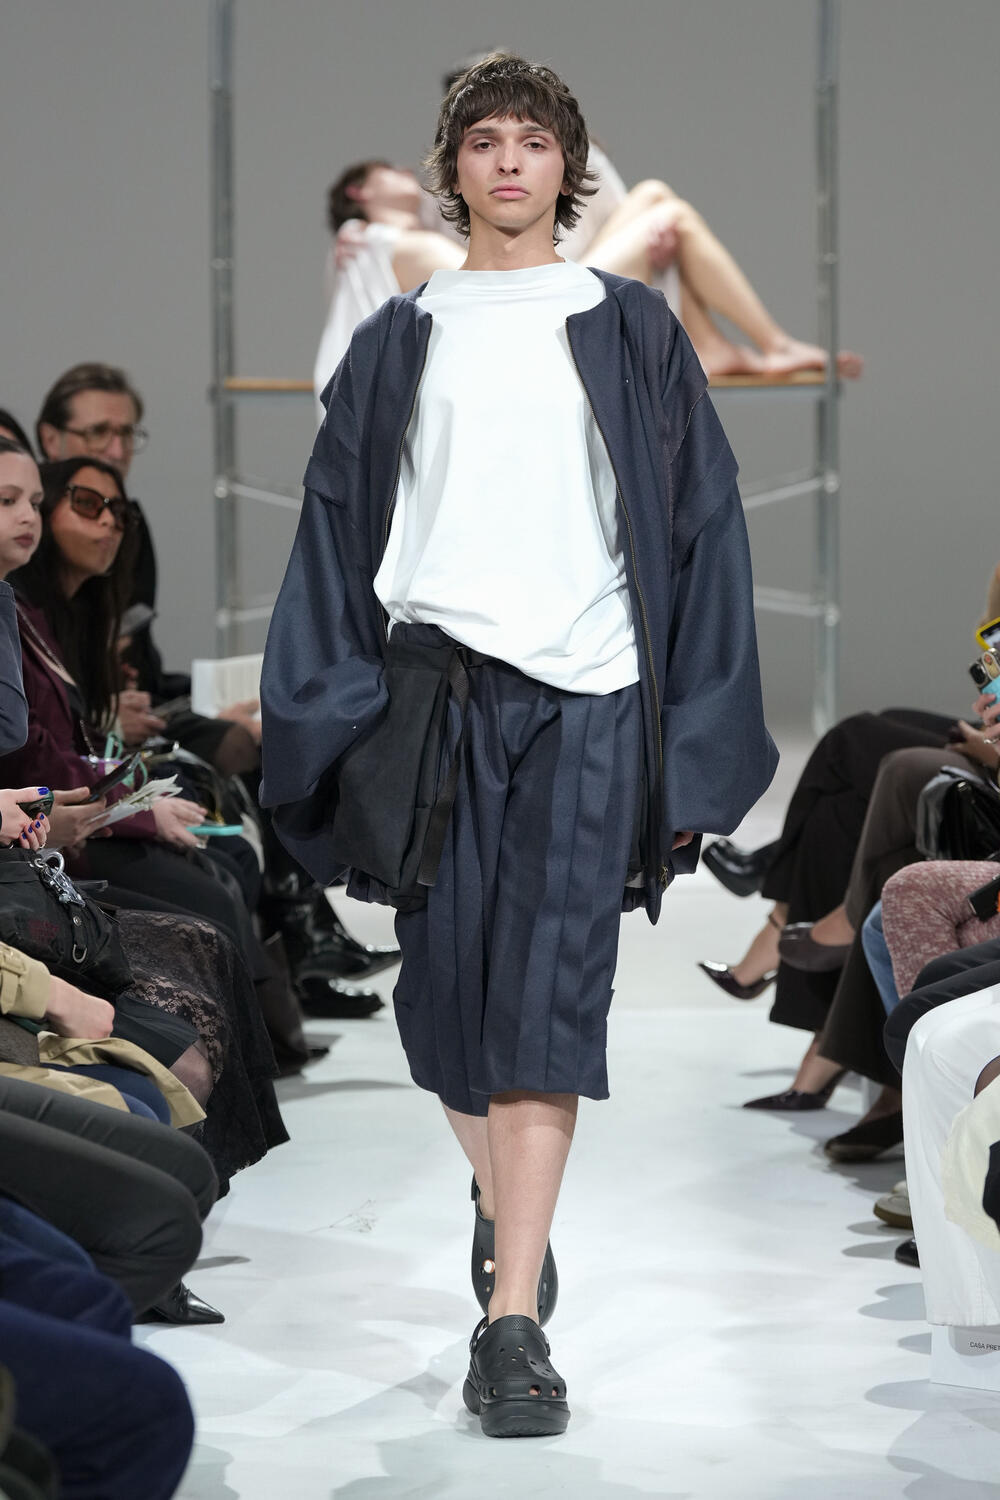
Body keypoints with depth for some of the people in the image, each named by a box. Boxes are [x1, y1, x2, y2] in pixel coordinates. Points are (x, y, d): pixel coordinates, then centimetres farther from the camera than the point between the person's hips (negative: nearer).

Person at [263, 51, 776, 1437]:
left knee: (550, 990, -12)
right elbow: (338, 530, 14)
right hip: (435, 685, 2)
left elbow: (701, 531, 9)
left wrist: (694, 751, 2)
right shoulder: (399, 341, 15)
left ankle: (514, 1316, -15)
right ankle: (506, 1212, 30)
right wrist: (339, 723, 4)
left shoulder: (633, 331, 11)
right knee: (447, 987, 2)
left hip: (587, 696, -2)